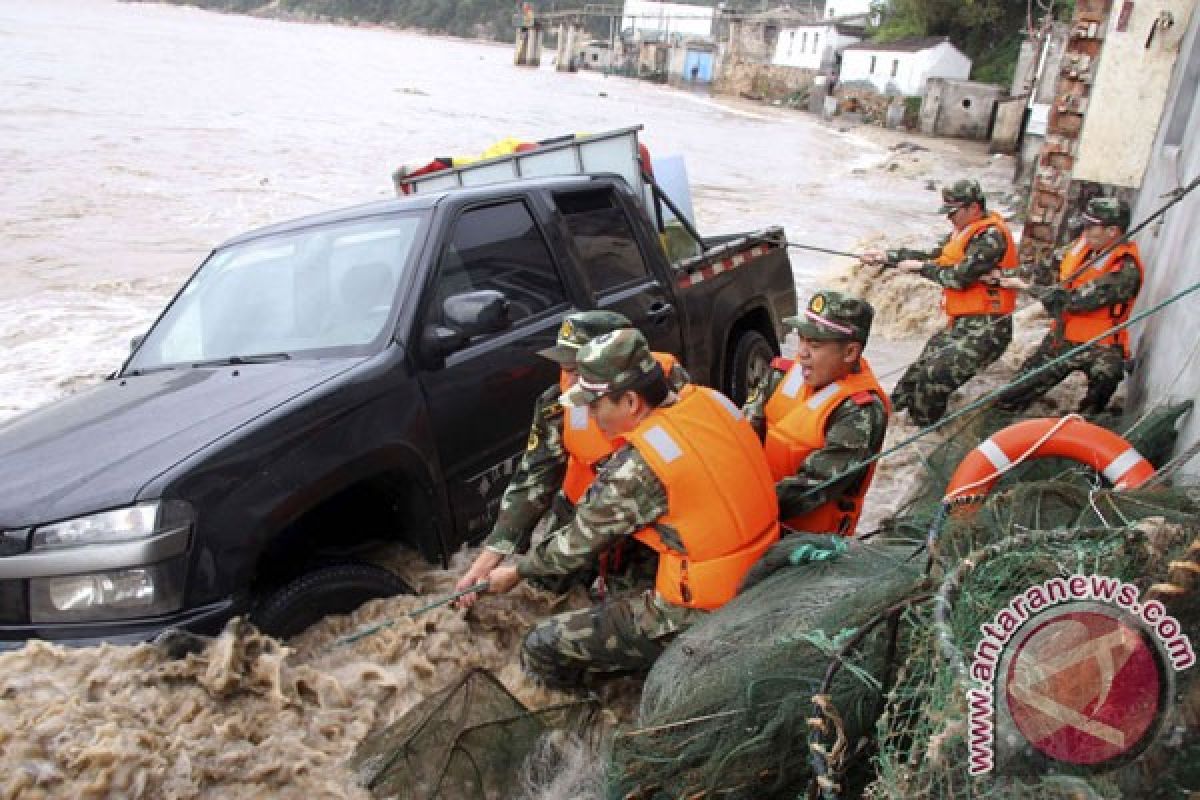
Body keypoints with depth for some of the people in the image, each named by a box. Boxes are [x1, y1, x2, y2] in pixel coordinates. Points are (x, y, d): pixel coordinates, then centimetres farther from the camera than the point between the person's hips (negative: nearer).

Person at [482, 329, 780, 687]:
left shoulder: (637, 468, -22)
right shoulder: (713, 399, -3)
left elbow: (577, 545, -8)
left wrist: (517, 571, 11)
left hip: (703, 616, -8)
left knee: (540, 648, -2)